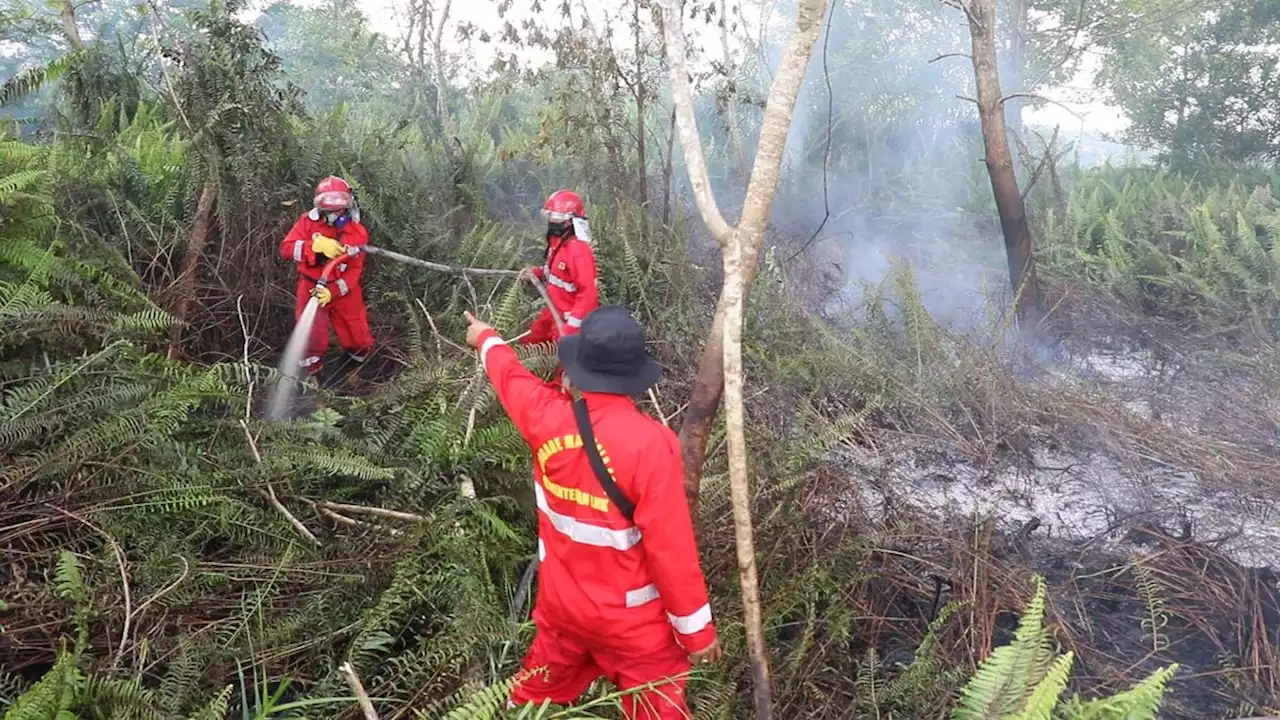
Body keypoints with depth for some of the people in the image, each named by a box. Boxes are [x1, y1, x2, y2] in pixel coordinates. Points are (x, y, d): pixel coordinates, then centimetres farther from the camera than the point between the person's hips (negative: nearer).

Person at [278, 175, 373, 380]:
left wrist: (332, 291, -25)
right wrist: (317, 246, -29)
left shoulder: (358, 233, -8)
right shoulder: (308, 221, -8)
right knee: (311, 338, -5)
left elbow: (354, 271, -11)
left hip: (344, 290, 1)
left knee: (360, 345, 6)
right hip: (311, 287, -1)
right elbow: (286, 248, -16)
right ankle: (310, 373, 20)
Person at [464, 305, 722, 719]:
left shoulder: (547, 418, -14)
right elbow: (670, 546, -24)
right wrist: (696, 628, -11)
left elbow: (511, 376, 9)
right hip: (632, 622, -5)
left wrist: (486, 338, 32)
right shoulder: (650, 443, -29)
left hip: (561, 606, 5)